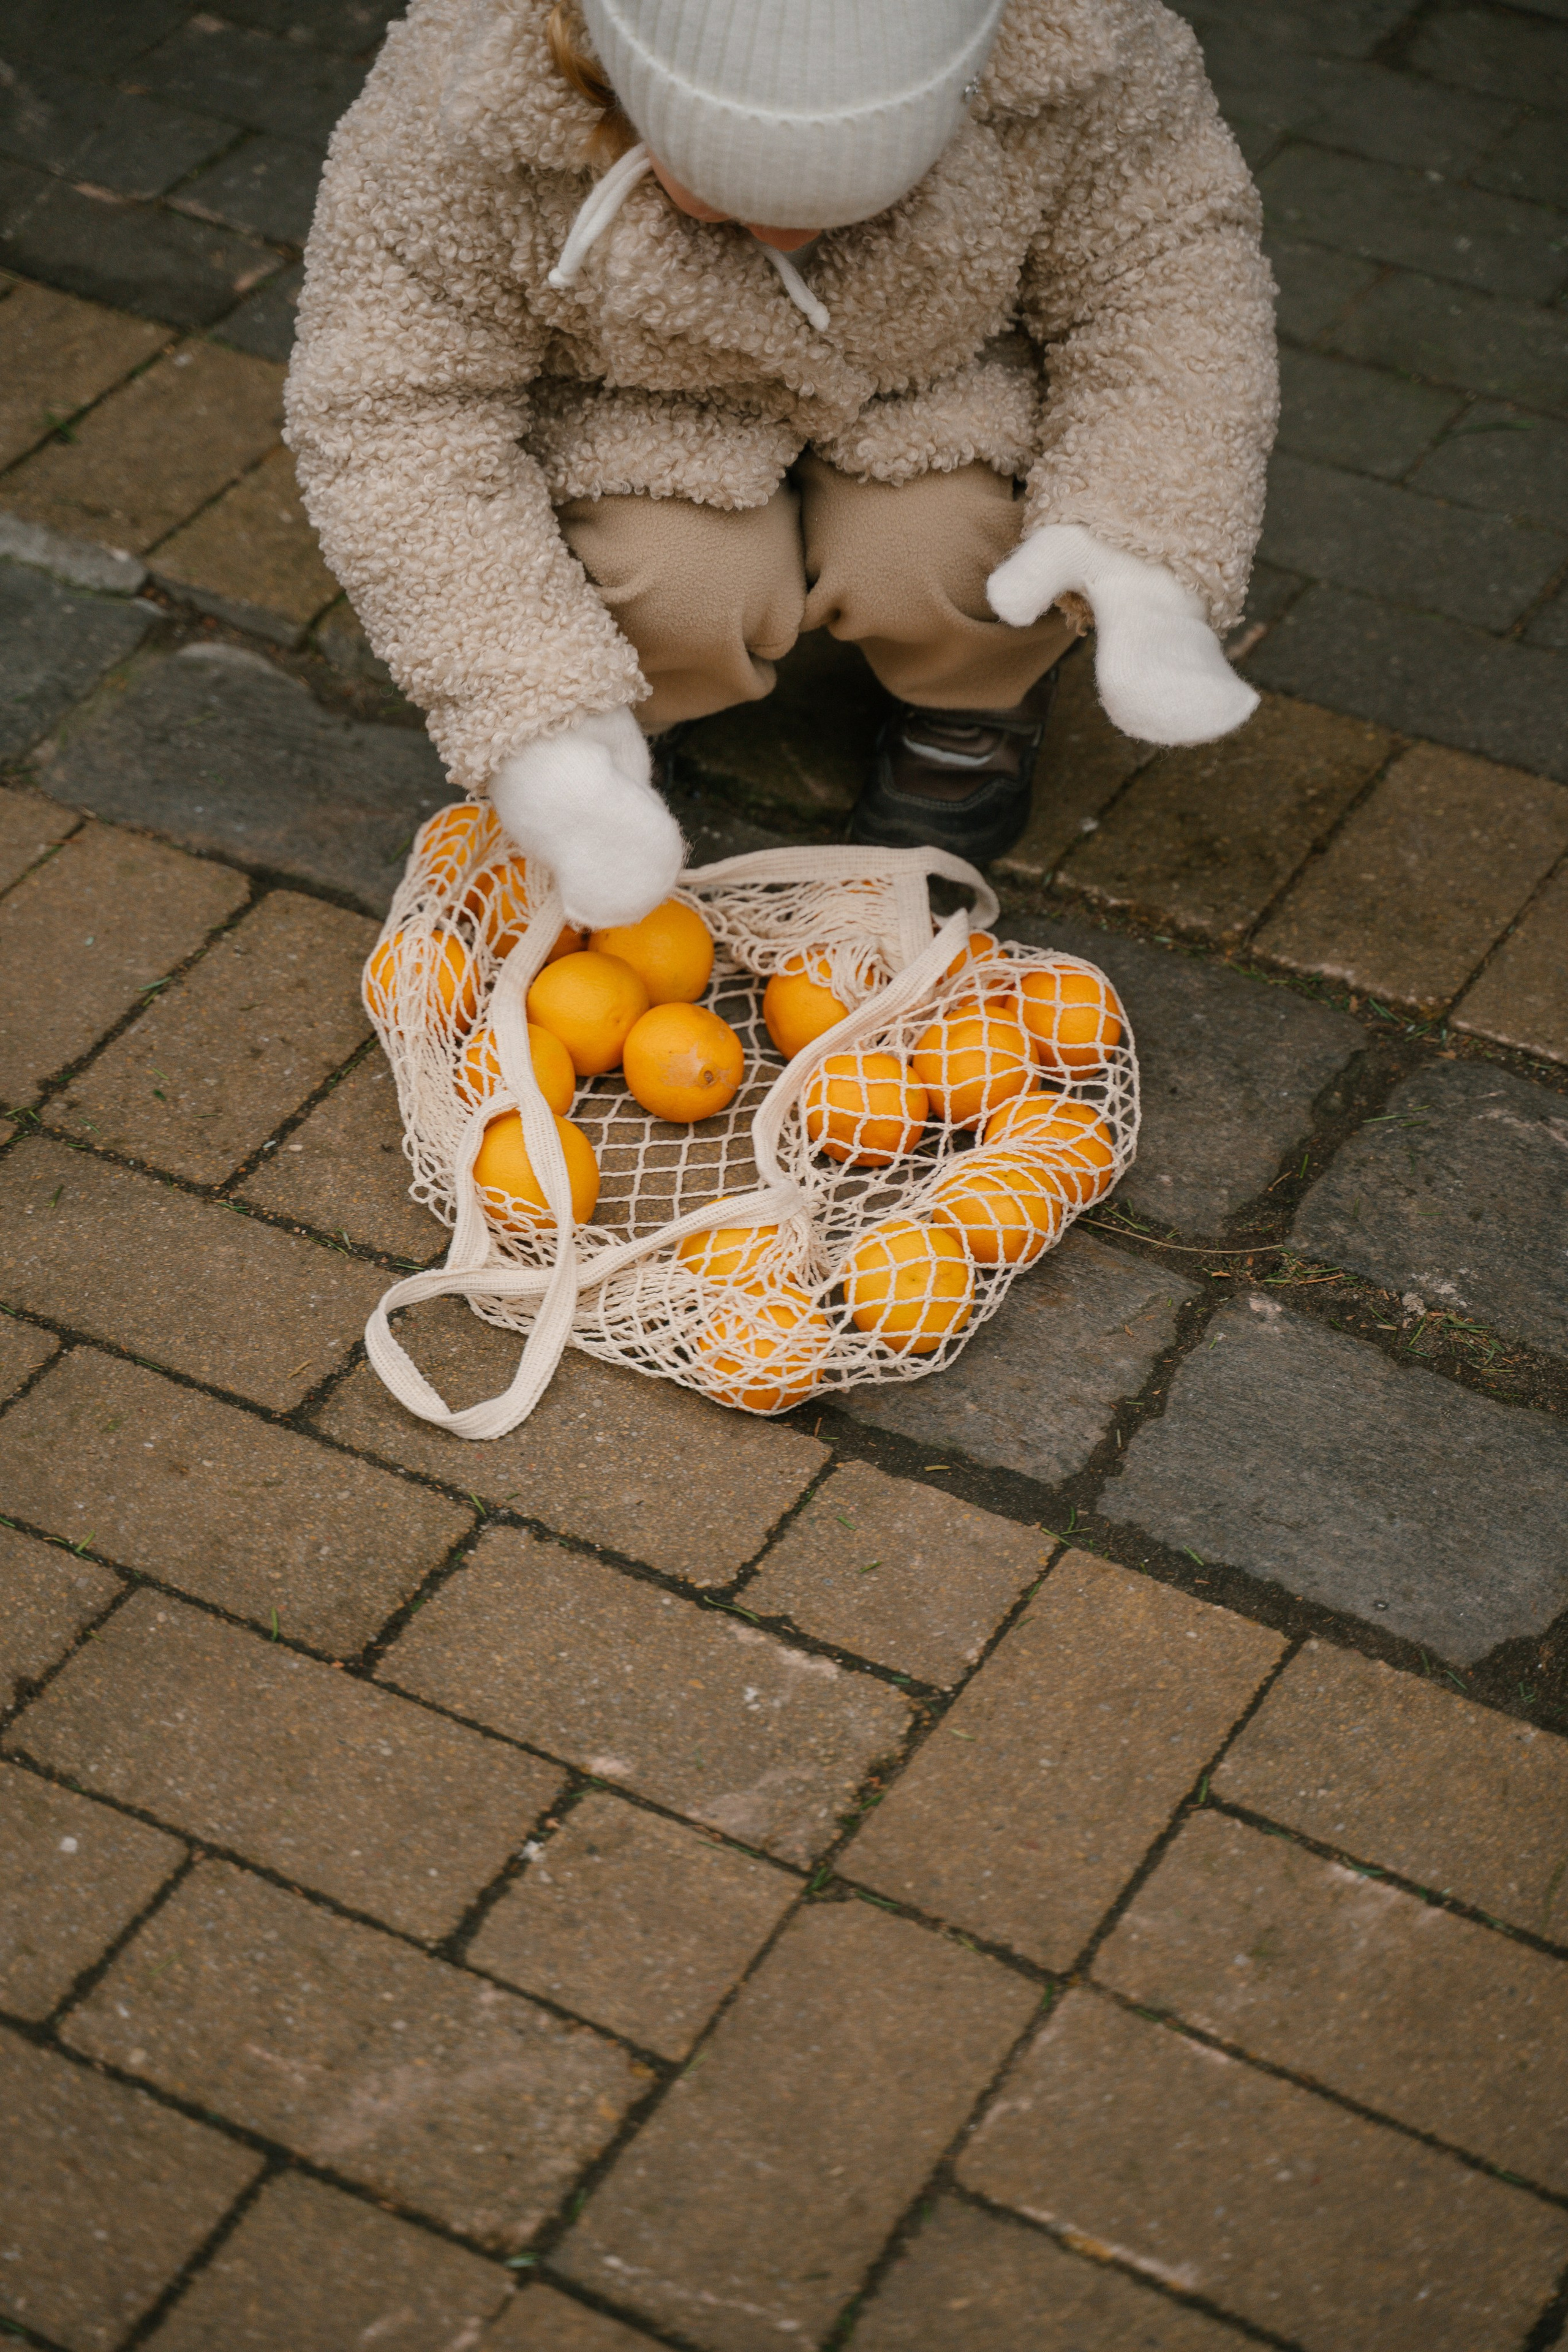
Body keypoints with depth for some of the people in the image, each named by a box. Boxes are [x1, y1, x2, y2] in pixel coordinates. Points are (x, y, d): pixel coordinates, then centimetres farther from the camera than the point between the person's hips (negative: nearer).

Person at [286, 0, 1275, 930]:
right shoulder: (476, 111, -35)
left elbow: (1169, 256, -19)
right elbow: (392, 401, -28)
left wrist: (1150, 551, -34)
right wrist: (534, 718, -35)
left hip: (950, 385, 1)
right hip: (634, 421, -1)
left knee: (925, 562, -27)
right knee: (688, 591, -28)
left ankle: (976, 697, 8)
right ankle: (635, 705, 7)